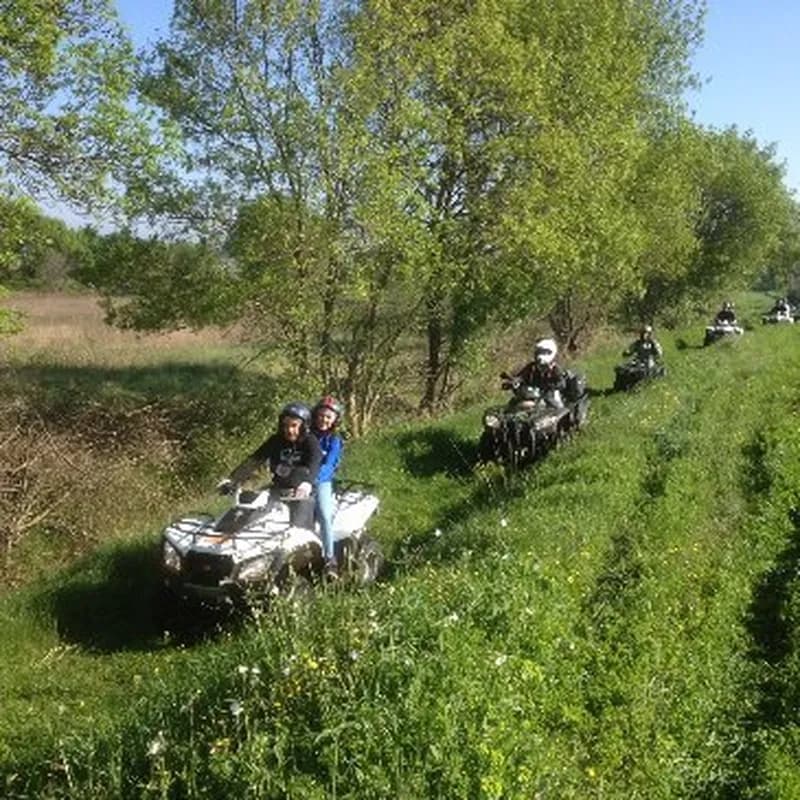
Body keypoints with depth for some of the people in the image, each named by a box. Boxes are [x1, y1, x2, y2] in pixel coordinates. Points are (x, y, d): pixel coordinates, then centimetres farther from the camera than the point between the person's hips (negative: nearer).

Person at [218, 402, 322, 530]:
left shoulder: (310, 442, -5)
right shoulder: (276, 441, 8)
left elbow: (314, 465, -25)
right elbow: (254, 460, 0)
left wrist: (307, 482, -48)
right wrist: (232, 479, -13)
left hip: (301, 495, -5)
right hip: (277, 492, 5)